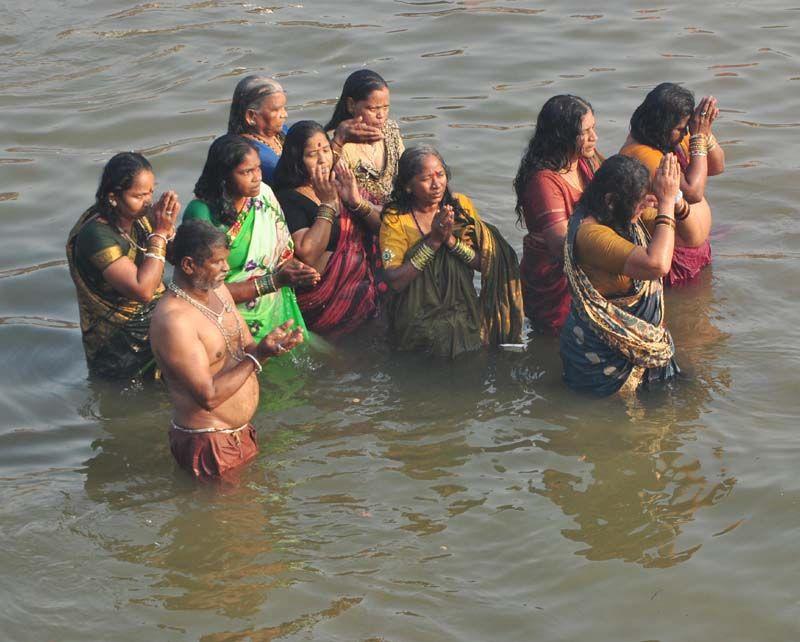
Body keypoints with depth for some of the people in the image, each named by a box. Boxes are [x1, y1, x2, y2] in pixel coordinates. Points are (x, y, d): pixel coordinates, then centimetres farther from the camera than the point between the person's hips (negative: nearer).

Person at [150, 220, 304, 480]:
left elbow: (247, 348, 11)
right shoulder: (173, 320, -25)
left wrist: (271, 346, -13)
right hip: (209, 445, -9)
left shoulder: (218, 290, 4)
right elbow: (208, 396, -27)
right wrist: (258, 356, -26)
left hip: (241, 433, 9)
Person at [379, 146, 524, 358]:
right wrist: (434, 240, -20)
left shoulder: (461, 205, 4)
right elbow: (395, 281, -16)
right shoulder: (395, 218, -5)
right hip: (417, 317, -2)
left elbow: (485, 263, -1)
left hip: (461, 311, 2)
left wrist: (451, 240, -16)